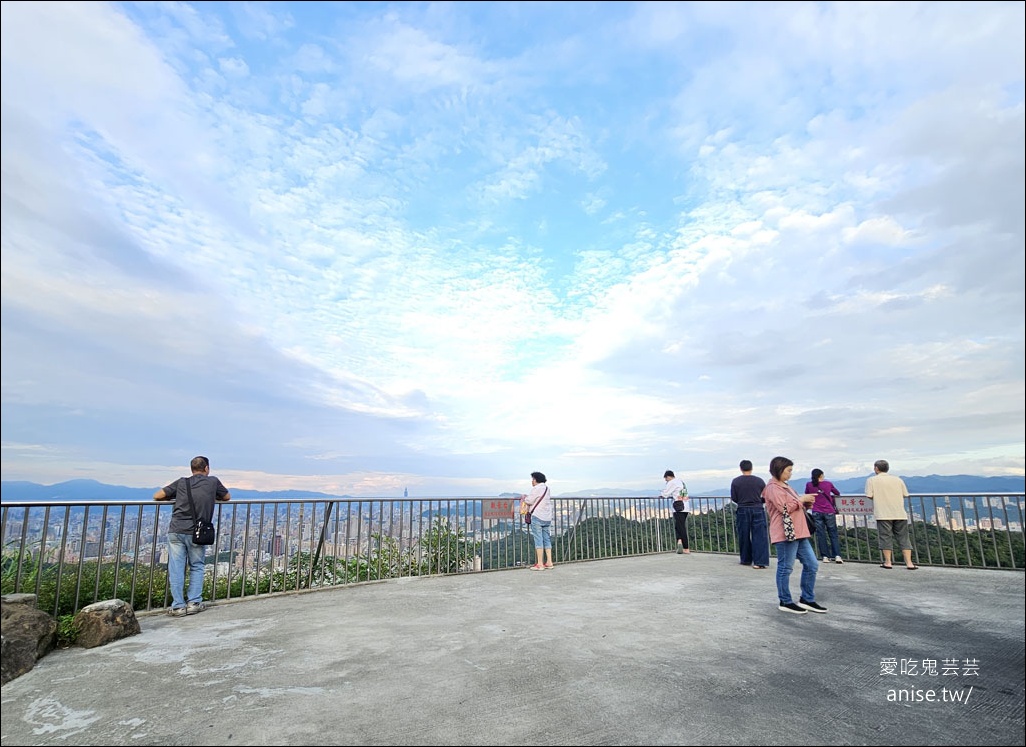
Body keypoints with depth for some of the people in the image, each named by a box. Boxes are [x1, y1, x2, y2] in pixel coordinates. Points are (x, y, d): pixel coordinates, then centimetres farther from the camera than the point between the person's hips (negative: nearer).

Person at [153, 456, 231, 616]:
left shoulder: (181, 482, 10)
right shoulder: (213, 482, 7)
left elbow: (157, 496, 10)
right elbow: (227, 497, 22)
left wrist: (174, 497, 26)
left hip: (176, 530, 1)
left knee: (176, 568, 6)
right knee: (197, 567, 14)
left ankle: (178, 606, 7)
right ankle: (194, 603, 11)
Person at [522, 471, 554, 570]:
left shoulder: (536, 488, -11)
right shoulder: (546, 488, 14)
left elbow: (529, 501, -12)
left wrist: (524, 498, 9)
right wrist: (527, 497, 20)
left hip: (537, 517, -8)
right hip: (547, 517, 8)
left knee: (538, 540, -4)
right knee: (547, 540, 12)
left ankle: (540, 564, -3)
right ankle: (549, 562, 14)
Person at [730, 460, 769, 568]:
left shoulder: (735, 481, -4)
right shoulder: (759, 481, -3)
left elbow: (733, 498, -1)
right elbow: (766, 498, 2)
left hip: (743, 510, 1)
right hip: (758, 510, 0)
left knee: (744, 536, 12)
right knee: (759, 536, 2)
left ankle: (746, 560, 21)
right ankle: (759, 562, -5)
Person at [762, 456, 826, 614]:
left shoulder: (785, 486, 20)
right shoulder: (773, 488, -11)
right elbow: (785, 508, -20)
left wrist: (806, 503, 8)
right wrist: (802, 499, -11)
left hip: (798, 533, 10)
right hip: (785, 534, -10)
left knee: (812, 564, 10)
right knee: (785, 568, -1)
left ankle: (807, 599, 21)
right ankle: (785, 602, 10)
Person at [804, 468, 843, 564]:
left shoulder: (809, 485, 2)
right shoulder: (828, 483, 3)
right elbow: (837, 493, 19)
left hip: (816, 512, 0)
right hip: (829, 512, 0)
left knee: (821, 534, 4)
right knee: (833, 534, 7)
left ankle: (825, 556, 4)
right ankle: (837, 555, -1)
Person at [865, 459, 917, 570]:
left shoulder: (872, 480, -1)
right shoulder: (898, 479, 10)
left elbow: (869, 496, -7)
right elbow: (905, 495, 10)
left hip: (883, 514, -3)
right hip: (900, 514, 3)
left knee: (885, 537, 3)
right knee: (903, 538, 8)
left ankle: (887, 562, 5)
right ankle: (909, 563, 5)